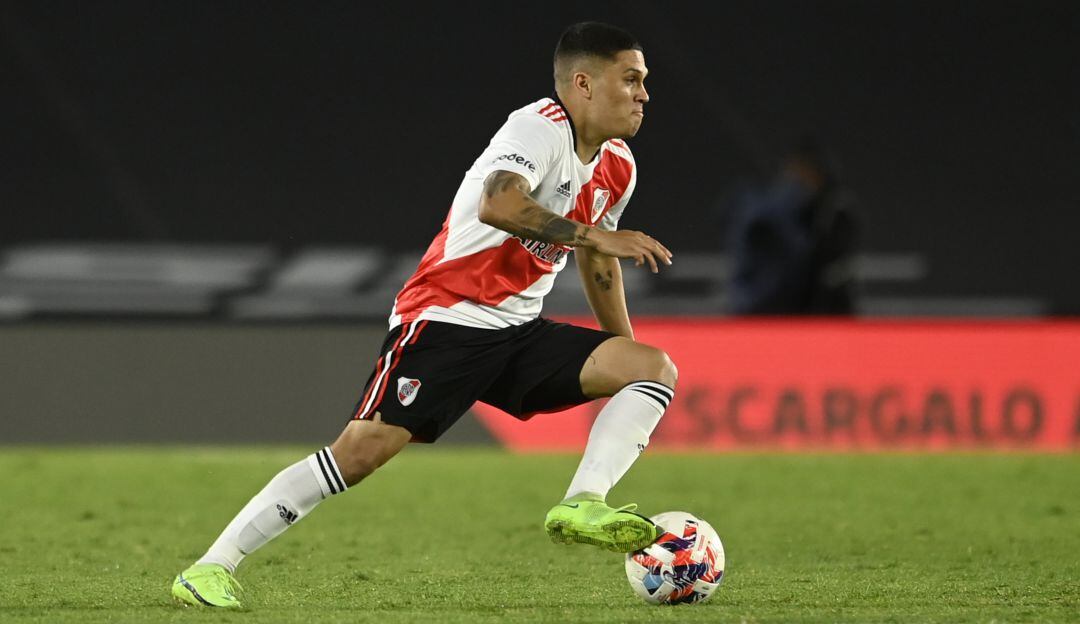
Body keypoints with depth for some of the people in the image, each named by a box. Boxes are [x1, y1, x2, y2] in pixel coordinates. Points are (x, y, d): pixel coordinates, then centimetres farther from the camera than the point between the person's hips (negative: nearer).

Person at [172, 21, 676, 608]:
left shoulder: (617, 167, 9)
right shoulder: (539, 128, -16)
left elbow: (596, 260, 28)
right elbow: (497, 205, -37)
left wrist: (624, 358, 29)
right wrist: (598, 237, -35)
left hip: (519, 334, 8)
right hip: (446, 318, -8)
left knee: (657, 367, -8)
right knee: (364, 447, -20)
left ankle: (582, 506, -24)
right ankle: (210, 569, -14)